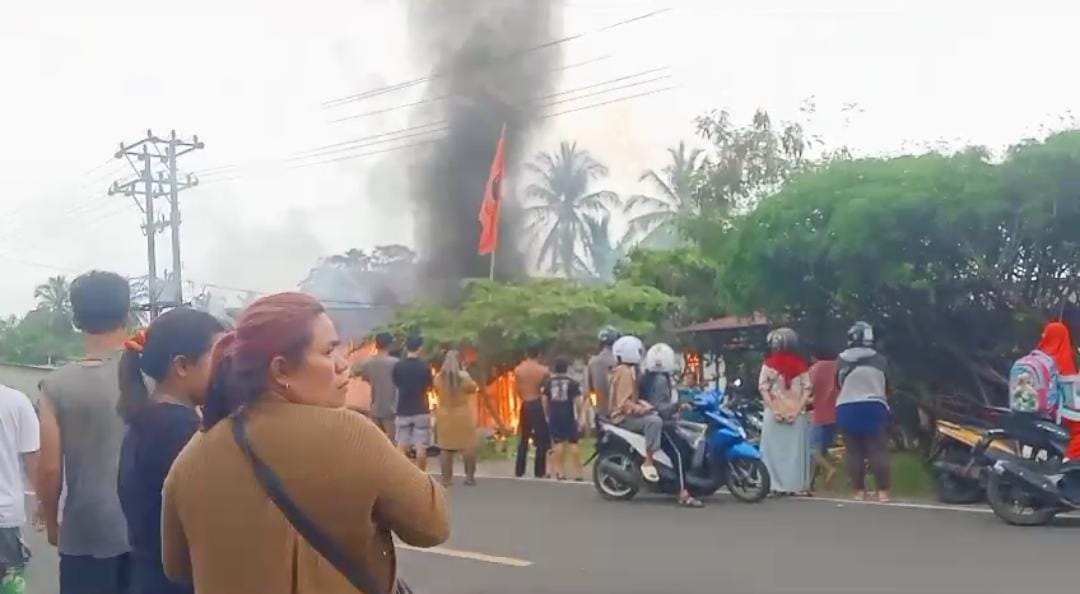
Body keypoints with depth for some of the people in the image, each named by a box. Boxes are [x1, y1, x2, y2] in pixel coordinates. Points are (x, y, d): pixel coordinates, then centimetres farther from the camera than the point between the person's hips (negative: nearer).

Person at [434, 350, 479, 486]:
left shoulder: (438, 377, -6)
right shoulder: (463, 376, -13)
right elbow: (473, 388, 4)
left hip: (444, 415, 2)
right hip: (463, 416, -2)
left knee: (445, 448, 7)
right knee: (468, 446, 8)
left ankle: (446, 478, 8)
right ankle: (469, 476, 9)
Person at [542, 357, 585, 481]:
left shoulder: (548, 382, 5)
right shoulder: (572, 383, -3)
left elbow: (544, 400, 4)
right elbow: (578, 401, -8)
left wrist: (548, 415, 13)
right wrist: (579, 415, 3)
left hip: (554, 416, 3)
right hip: (568, 416, -2)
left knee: (558, 443, 5)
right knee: (573, 443, 1)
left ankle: (560, 472, 5)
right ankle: (577, 473, 0)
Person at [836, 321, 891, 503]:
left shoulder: (841, 360, -1)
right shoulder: (879, 360, -3)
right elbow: (887, 386, 7)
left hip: (847, 409, 1)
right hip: (873, 407, -1)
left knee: (854, 452, 5)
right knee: (878, 451, 1)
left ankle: (859, 490, 6)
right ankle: (883, 491, -4)